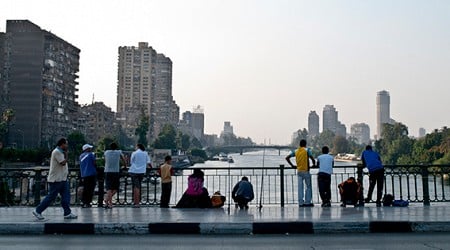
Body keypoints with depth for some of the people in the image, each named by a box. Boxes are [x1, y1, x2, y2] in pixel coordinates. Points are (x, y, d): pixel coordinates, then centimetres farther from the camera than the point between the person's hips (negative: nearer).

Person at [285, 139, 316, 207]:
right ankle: (307, 202, 3)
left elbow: (287, 158, 6)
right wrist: (314, 164, 5)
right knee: (308, 187, 5)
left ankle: (301, 202, 5)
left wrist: (292, 165, 12)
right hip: (306, 171, -4)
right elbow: (312, 158, -14)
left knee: (300, 187, 5)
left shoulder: (295, 151, 9)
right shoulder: (307, 150, -3)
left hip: (299, 171, 4)